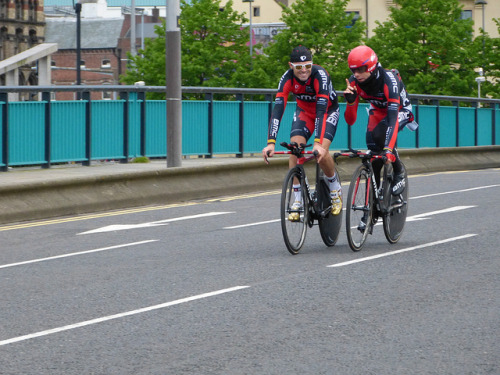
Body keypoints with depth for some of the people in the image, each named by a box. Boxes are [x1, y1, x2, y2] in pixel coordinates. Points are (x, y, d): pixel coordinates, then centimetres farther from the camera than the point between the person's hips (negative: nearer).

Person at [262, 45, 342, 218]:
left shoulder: (320, 75, -35)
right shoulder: (287, 78, -27)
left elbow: (321, 110, -42)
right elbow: (277, 110, -33)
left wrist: (318, 143, -52)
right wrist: (271, 143, -44)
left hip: (328, 110, -3)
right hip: (304, 111, 3)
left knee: (321, 152, -23)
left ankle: (335, 189, 5)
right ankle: (298, 200, -10)